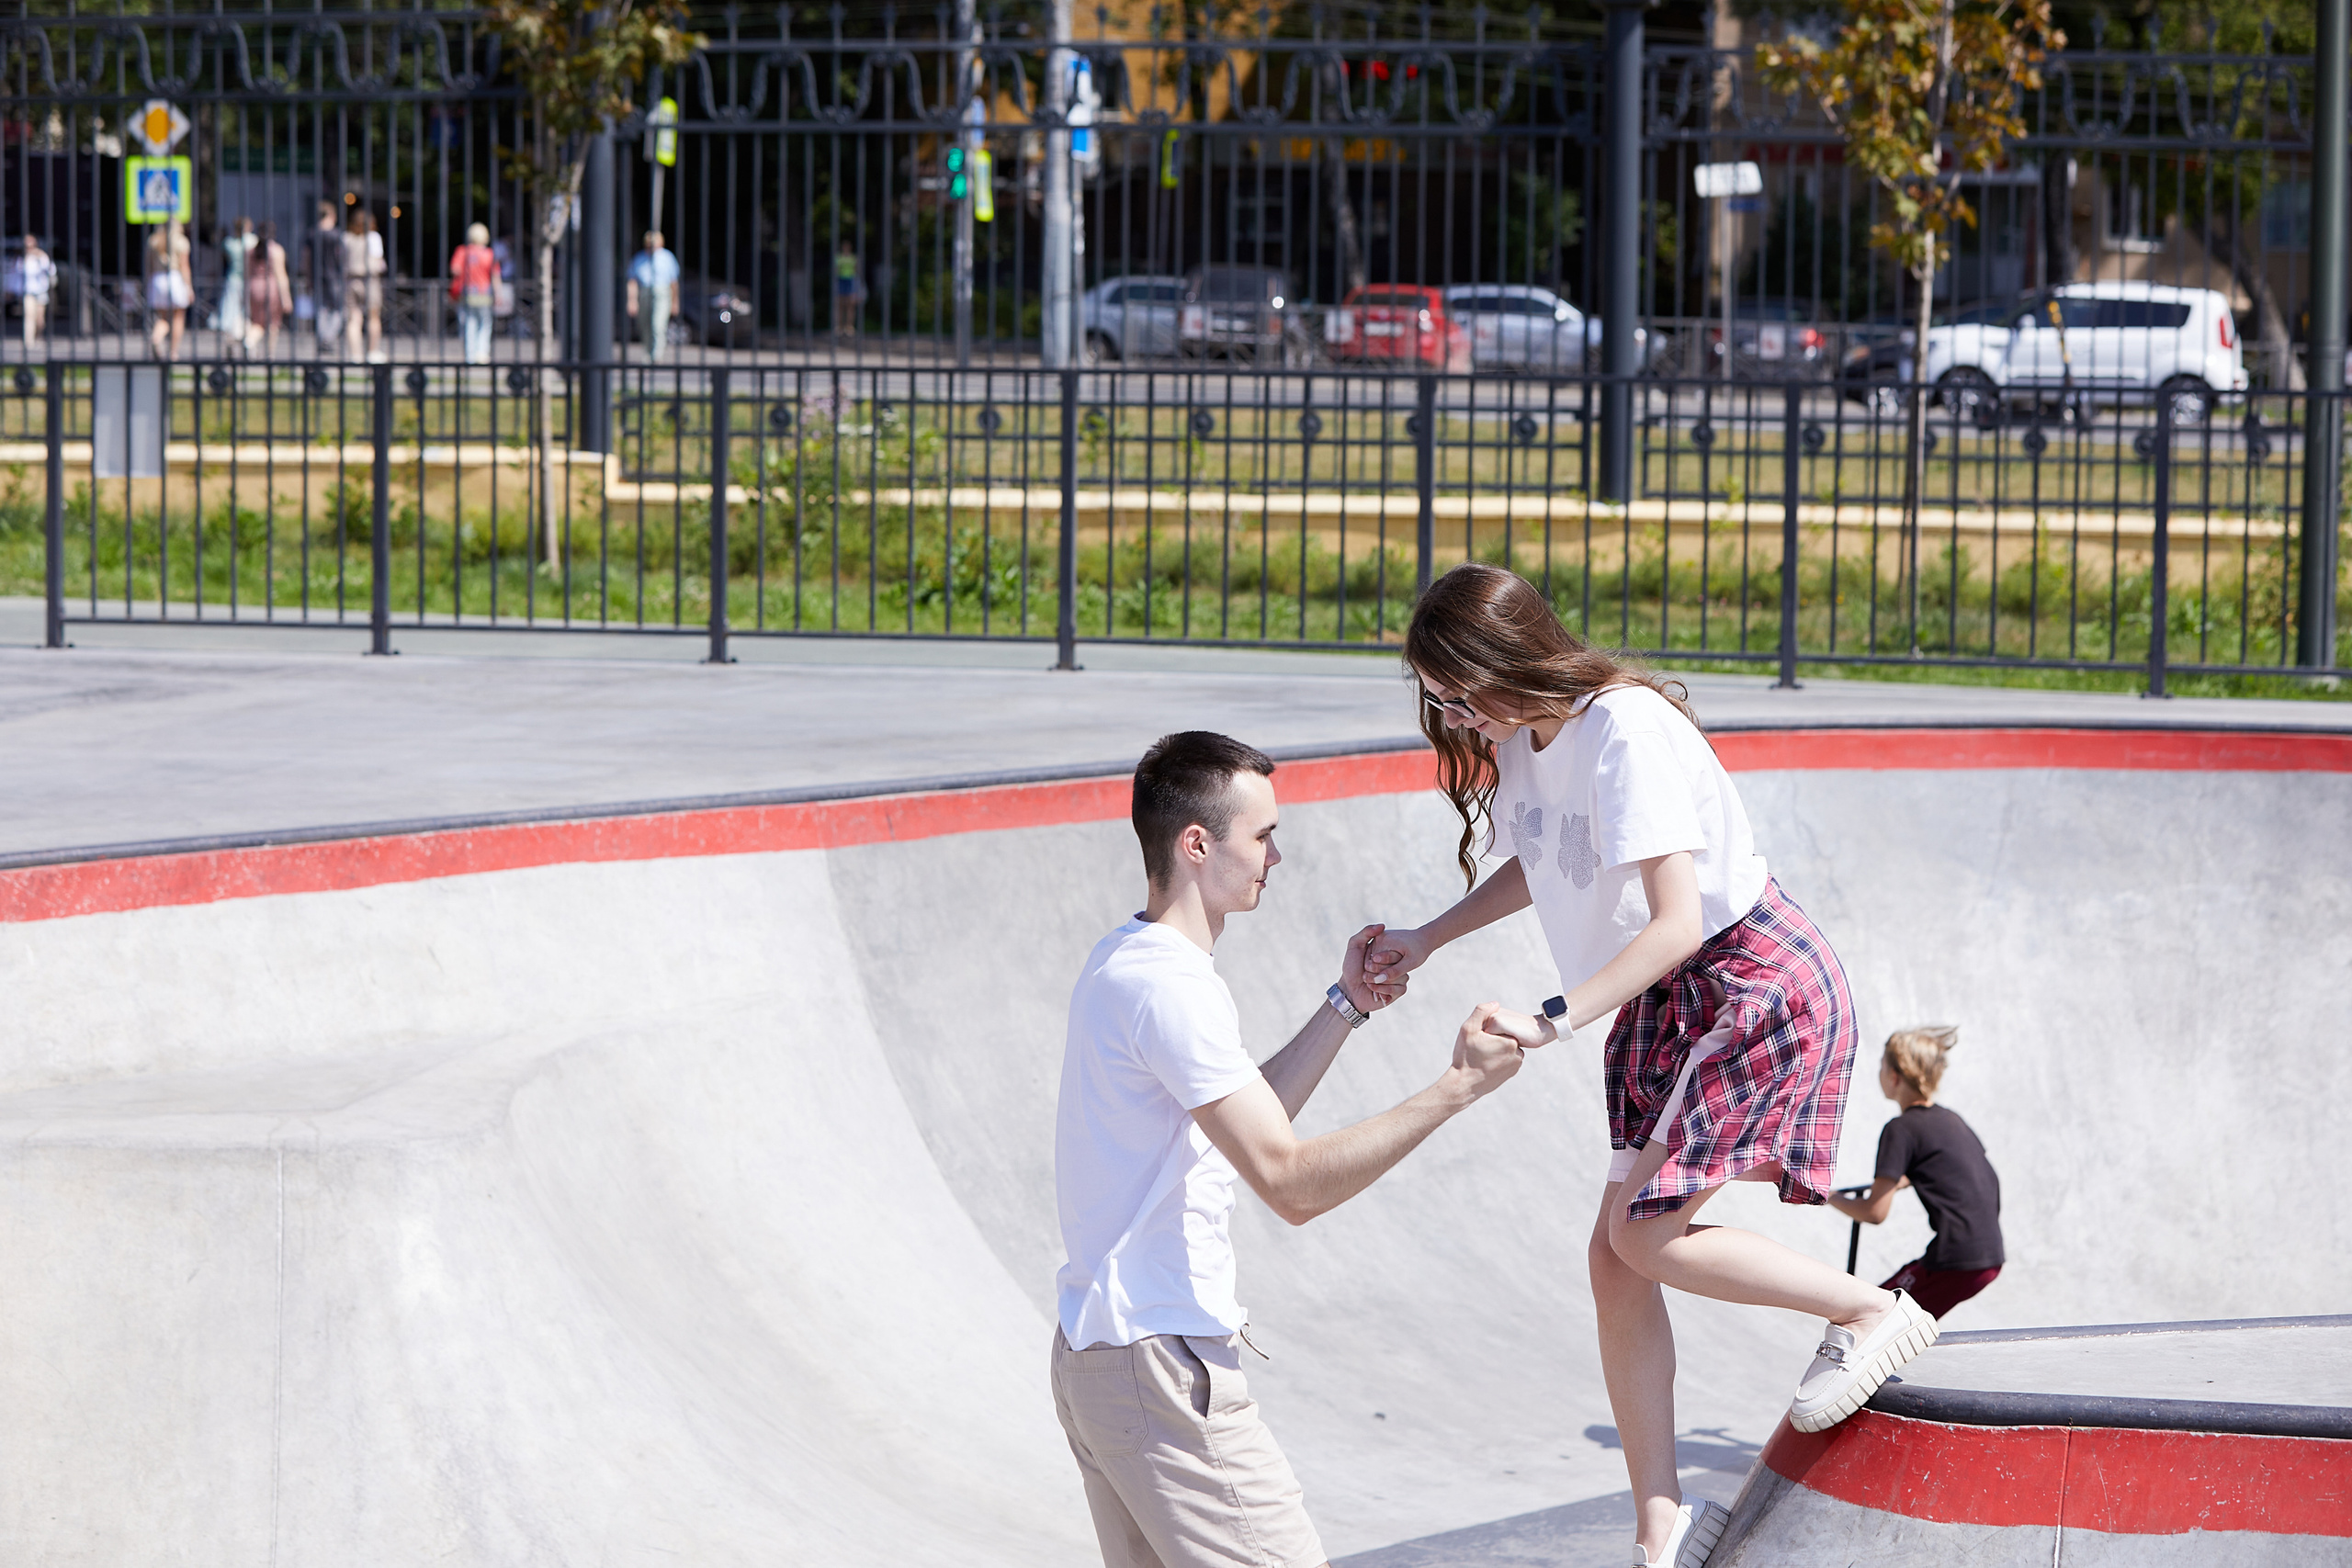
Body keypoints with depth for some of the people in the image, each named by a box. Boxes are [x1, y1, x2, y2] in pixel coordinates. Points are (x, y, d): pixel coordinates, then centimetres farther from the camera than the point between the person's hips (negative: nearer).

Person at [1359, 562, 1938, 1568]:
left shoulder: (1627, 732, -26)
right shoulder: (1520, 735, 2)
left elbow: (1674, 922, -31)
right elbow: (1536, 868, 22)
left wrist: (1552, 1023, -37)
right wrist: (1428, 940, 10)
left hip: (1754, 984, -9)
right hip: (1666, 999, 9)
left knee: (1644, 1235, -14)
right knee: (1615, 1258, 2)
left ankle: (1872, 1312, 5)